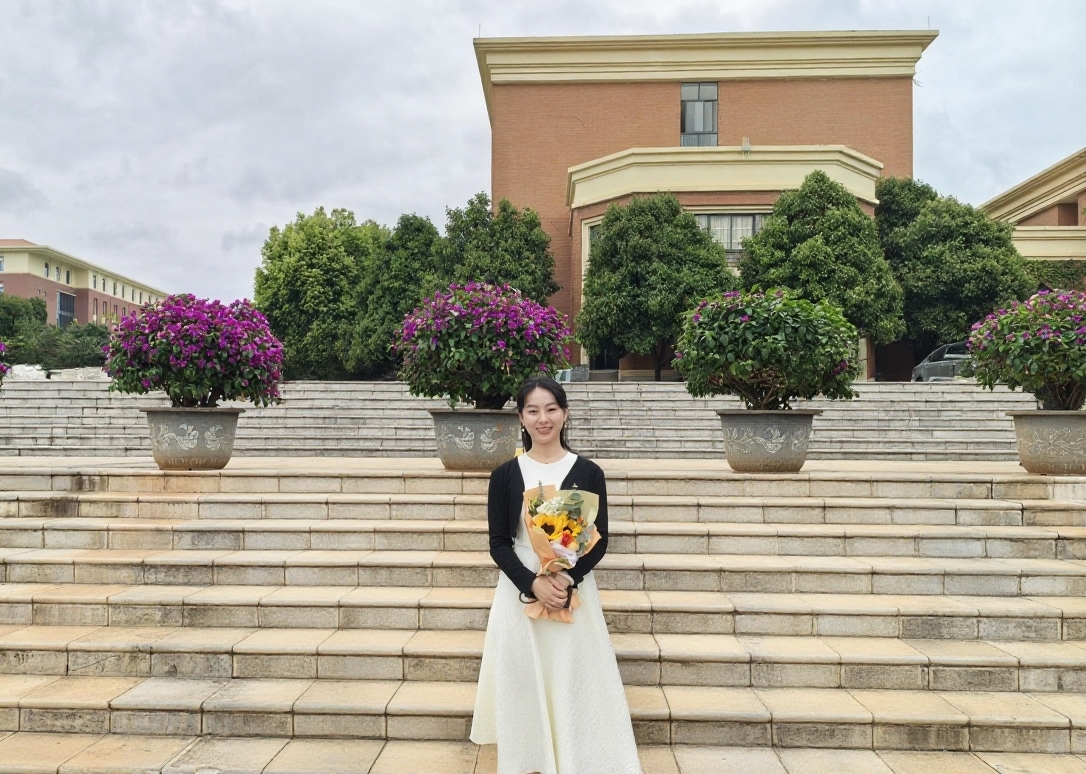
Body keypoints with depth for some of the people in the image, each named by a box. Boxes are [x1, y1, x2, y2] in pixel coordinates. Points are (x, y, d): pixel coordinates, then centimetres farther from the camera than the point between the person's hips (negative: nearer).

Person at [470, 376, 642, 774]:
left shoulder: (588, 473, -2)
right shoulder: (505, 475, 0)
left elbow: (599, 540, -2)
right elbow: (498, 544, -2)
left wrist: (567, 579, -18)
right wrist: (533, 583, -17)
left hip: (574, 592, 0)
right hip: (520, 592, 1)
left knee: (575, 681, 3)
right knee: (523, 682, 6)